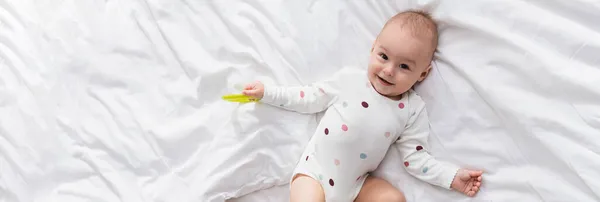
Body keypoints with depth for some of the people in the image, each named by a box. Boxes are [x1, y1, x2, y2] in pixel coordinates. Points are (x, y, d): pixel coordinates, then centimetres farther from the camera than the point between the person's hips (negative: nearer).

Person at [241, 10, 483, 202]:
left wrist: (453, 176, -8)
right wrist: (267, 92, 4)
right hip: (315, 171, -2)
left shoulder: (413, 110, -2)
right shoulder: (349, 78, -4)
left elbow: (415, 157, 1)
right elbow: (311, 98, 5)